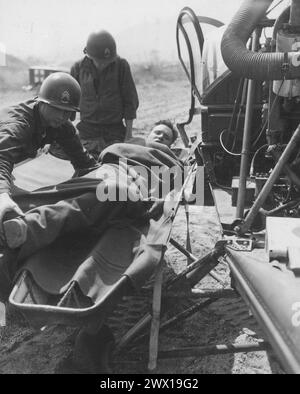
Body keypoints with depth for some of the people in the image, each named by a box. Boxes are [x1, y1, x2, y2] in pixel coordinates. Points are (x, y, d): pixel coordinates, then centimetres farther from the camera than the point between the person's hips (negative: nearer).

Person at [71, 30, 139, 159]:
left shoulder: (121, 65, -2)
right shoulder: (78, 68, 1)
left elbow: (130, 100, 2)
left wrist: (129, 132, 1)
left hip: (115, 130, -1)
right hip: (87, 131, 1)